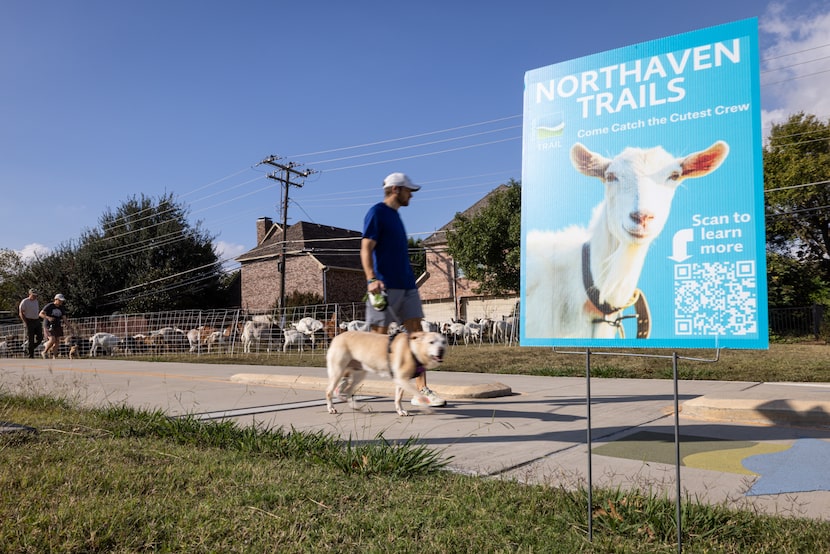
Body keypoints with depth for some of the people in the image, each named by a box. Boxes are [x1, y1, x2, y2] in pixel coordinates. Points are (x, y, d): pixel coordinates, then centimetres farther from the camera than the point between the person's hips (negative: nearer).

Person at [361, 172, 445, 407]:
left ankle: (422, 392, 1)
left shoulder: (395, 215, 21)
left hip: (406, 285, 8)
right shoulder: (377, 212, -5)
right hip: (386, 286, -8)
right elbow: (366, 249, -14)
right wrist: (371, 278, -27)